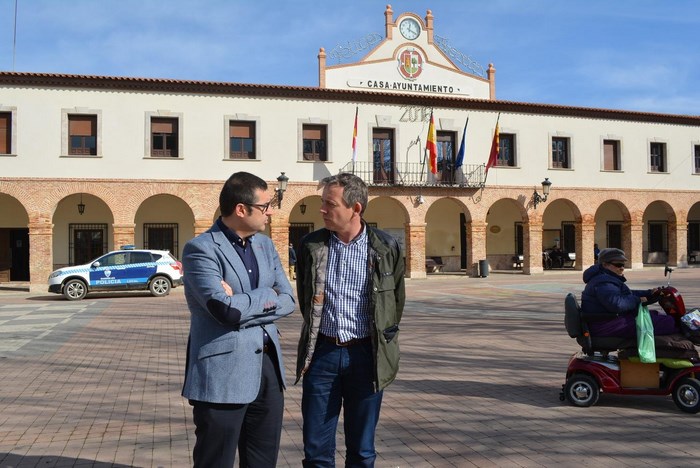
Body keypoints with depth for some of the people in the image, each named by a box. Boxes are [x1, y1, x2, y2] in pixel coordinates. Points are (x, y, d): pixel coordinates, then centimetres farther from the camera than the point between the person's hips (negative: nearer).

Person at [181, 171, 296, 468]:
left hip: (268, 366, 7)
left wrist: (242, 302, -11)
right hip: (223, 371, -7)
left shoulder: (265, 245, 11)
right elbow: (225, 309, -23)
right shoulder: (201, 249, -12)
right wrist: (266, 296, -7)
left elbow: (288, 300, 4)